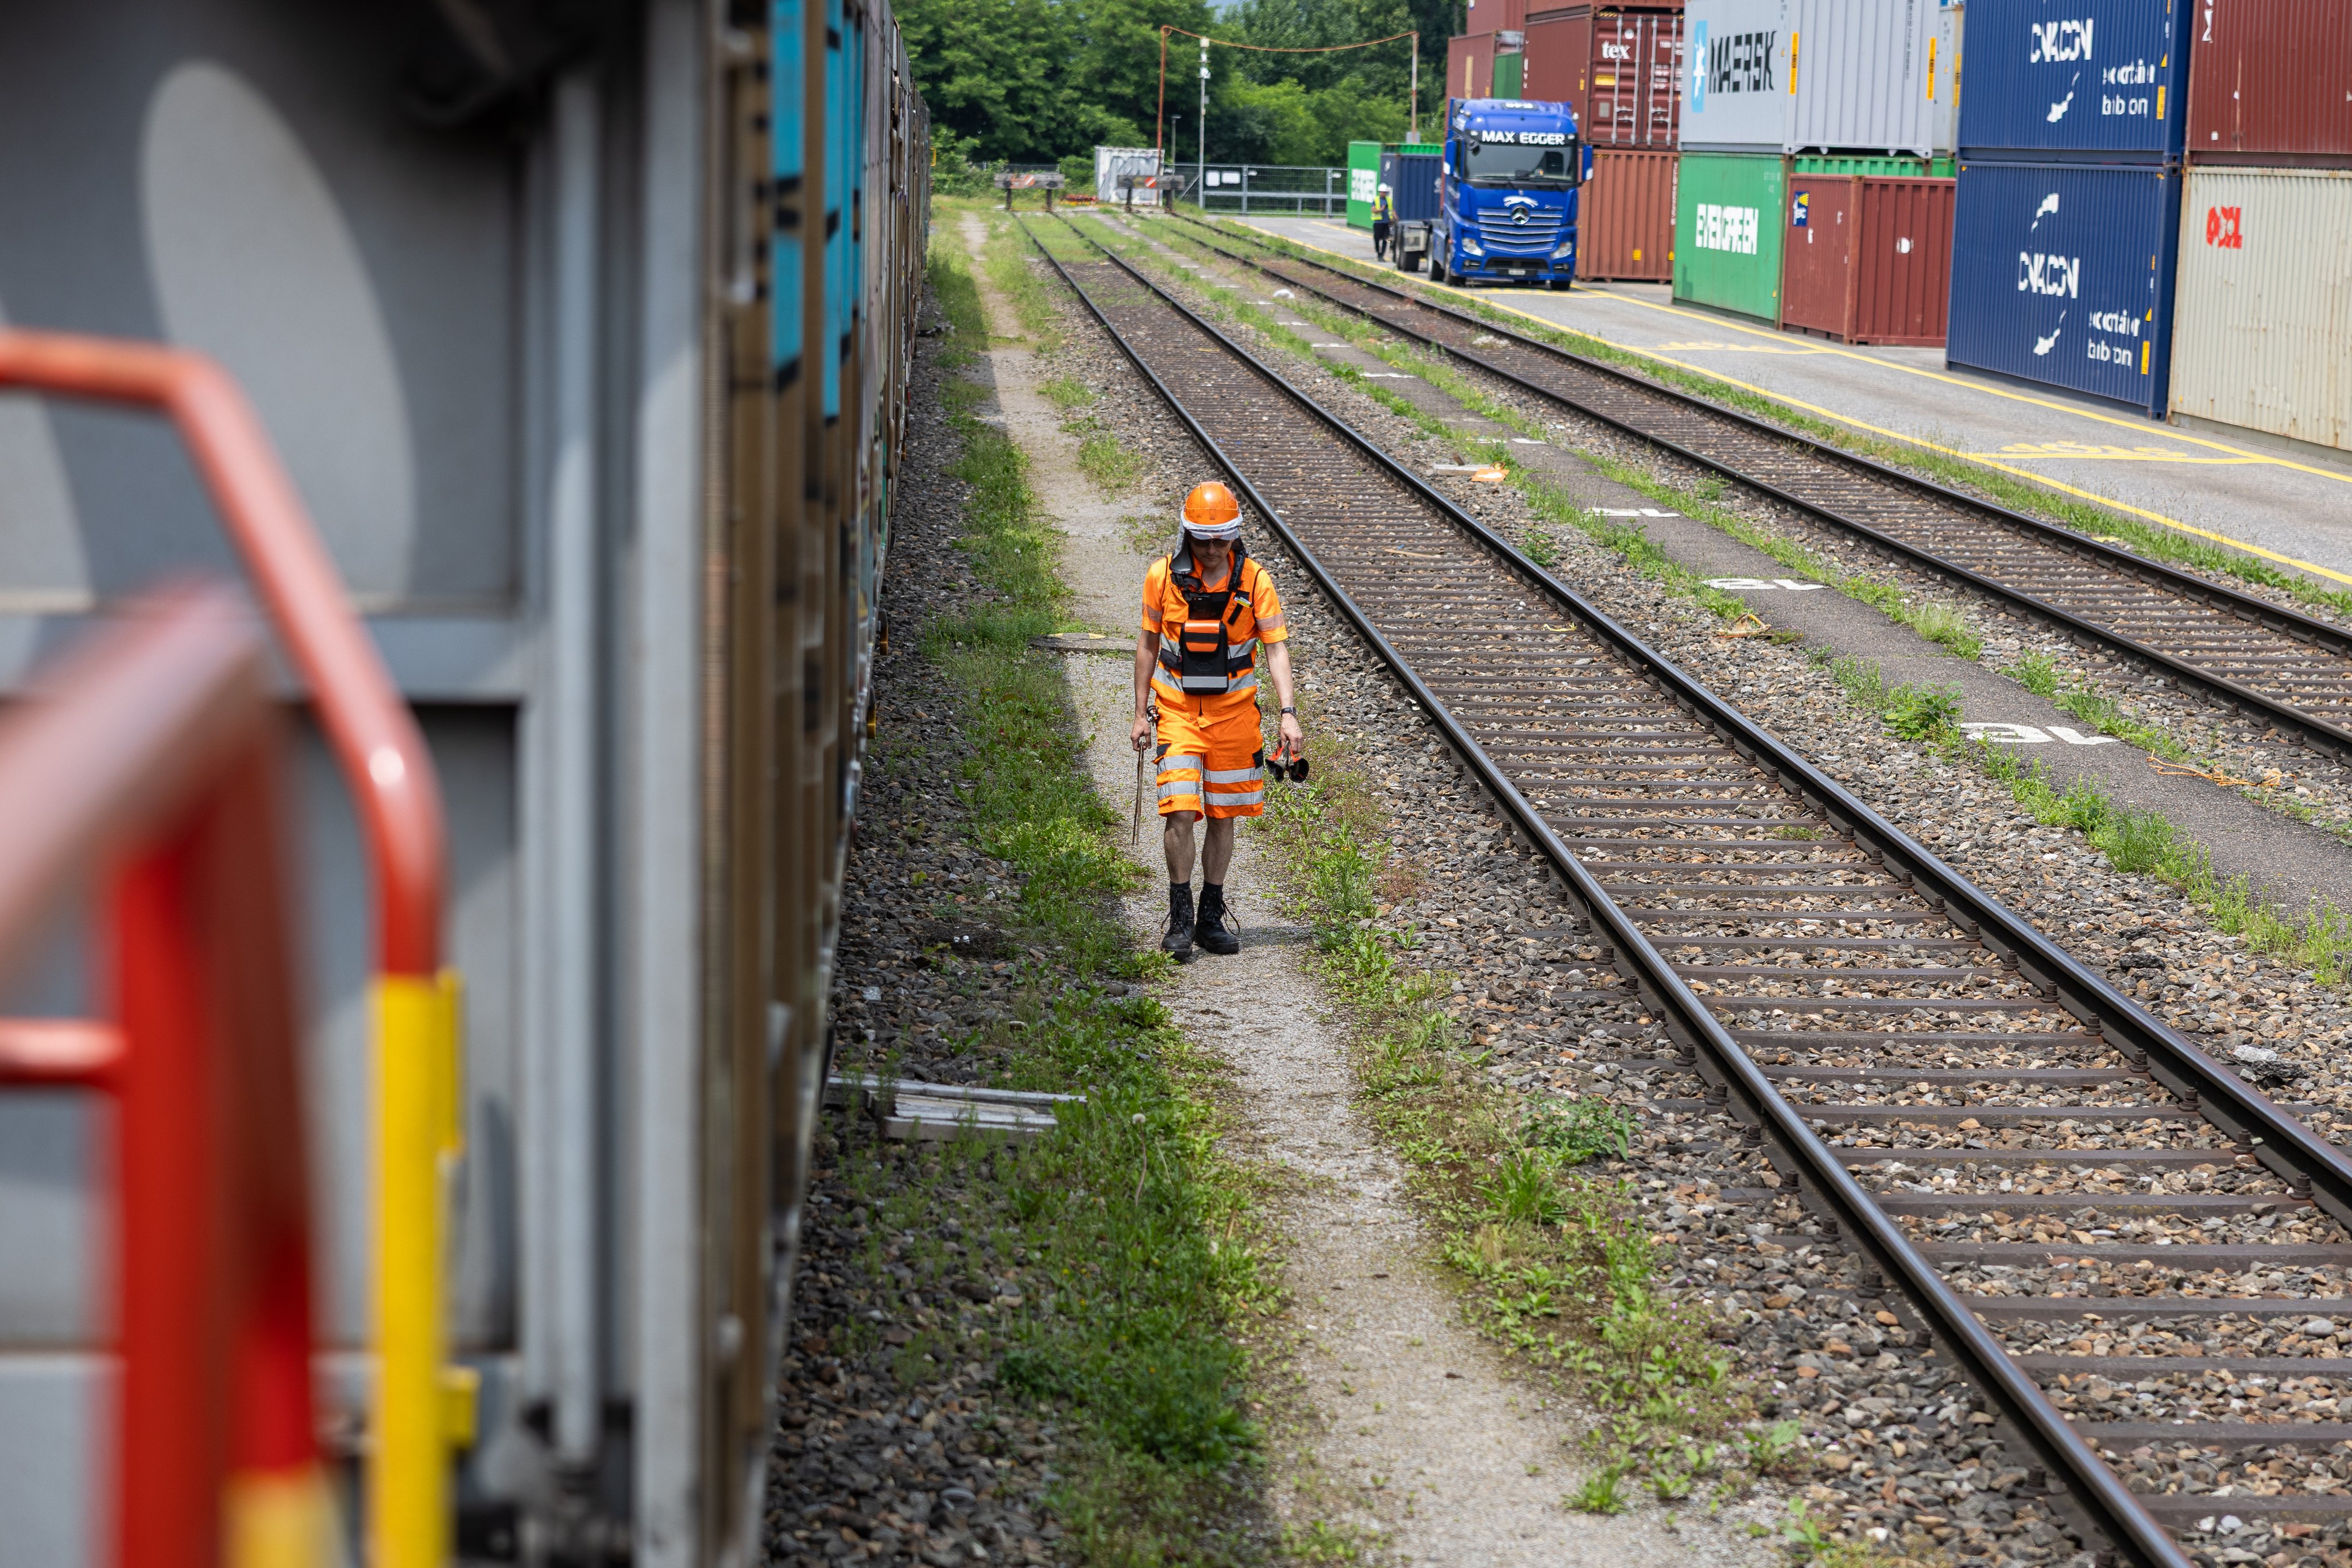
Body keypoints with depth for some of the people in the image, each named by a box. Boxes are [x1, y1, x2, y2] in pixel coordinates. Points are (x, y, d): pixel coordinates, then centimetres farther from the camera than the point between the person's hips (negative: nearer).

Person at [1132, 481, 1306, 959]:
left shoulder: (1254, 580, -8)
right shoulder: (1163, 576, -7)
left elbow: (1276, 649, -8)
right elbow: (1148, 645, 4)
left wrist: (1288, 713, -20)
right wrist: (1141, 713, 4)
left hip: (1234, 708, 1)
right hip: (1178, 708, -1)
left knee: (1223, 816, 8)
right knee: (1179, 811, -13)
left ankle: (1212, 915, 21)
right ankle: (1180, 915, 1)